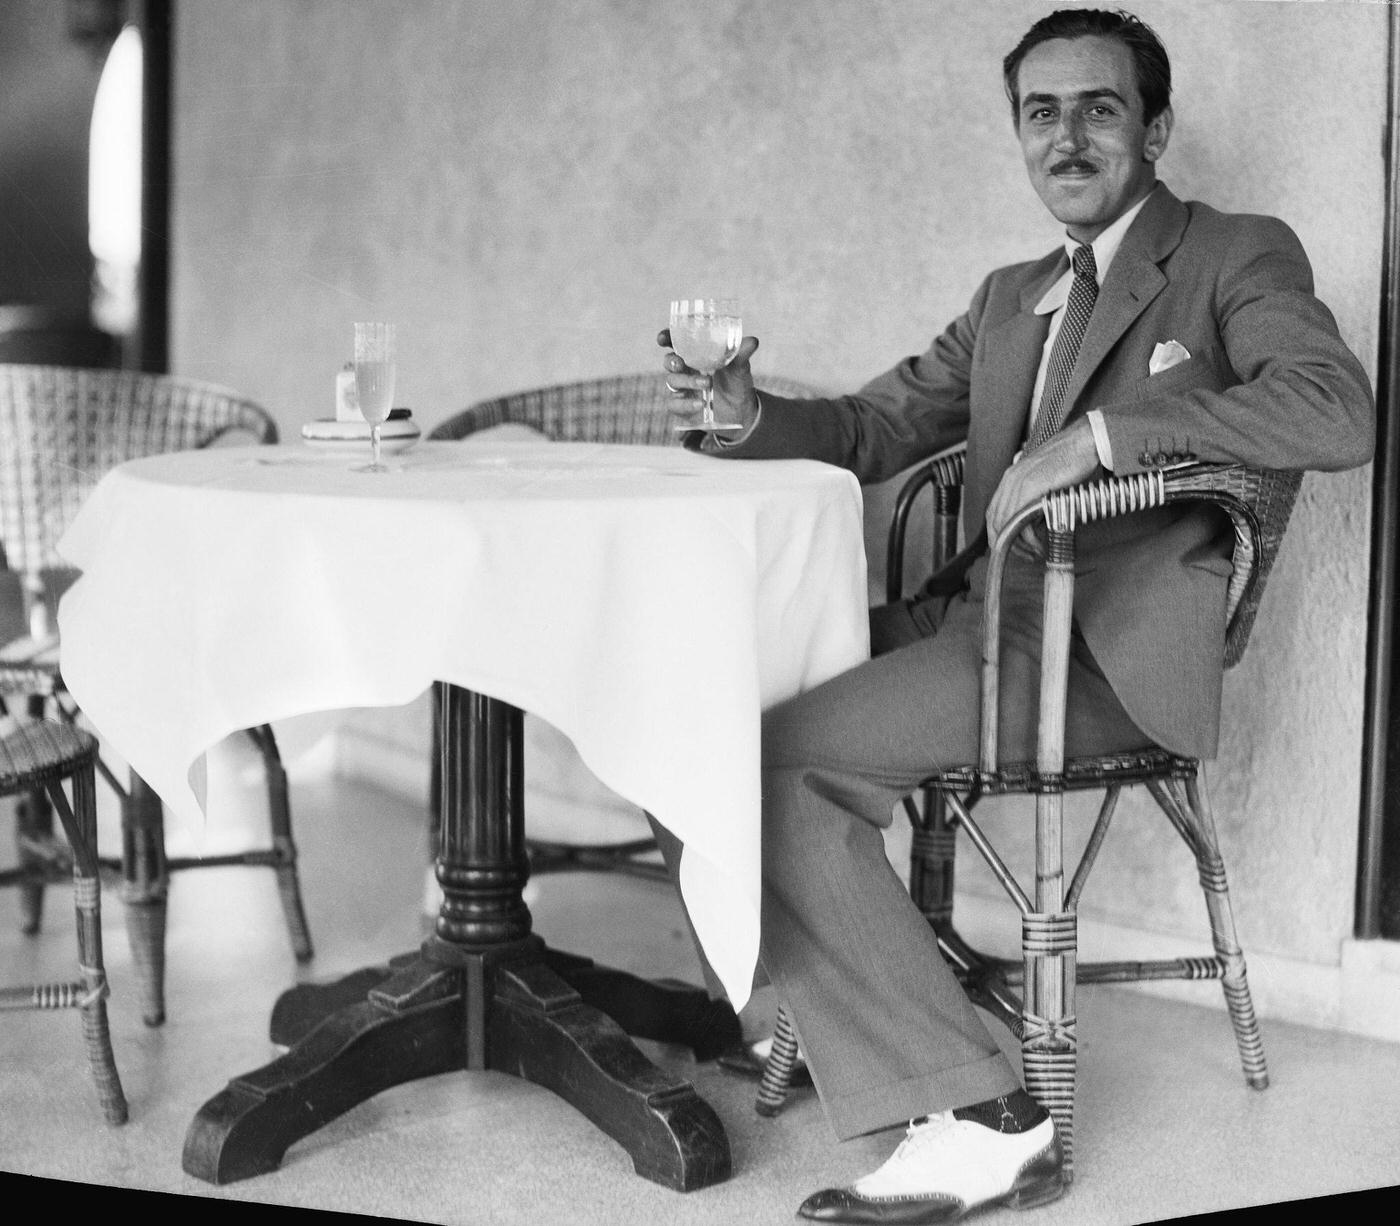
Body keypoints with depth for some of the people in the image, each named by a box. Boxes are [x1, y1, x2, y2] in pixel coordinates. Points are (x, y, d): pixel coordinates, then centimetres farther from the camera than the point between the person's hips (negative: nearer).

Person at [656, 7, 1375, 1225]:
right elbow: (879, 425, 20)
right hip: (987, 617, 8)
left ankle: (979, 1117, -17)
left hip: (1107, 646, -8)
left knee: (779, 757, -23)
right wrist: (752, 418, -2)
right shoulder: (1011, 298, 24)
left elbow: (1341, 413, -17)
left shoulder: (1239, 256, 2)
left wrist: (1100, 432, -23)